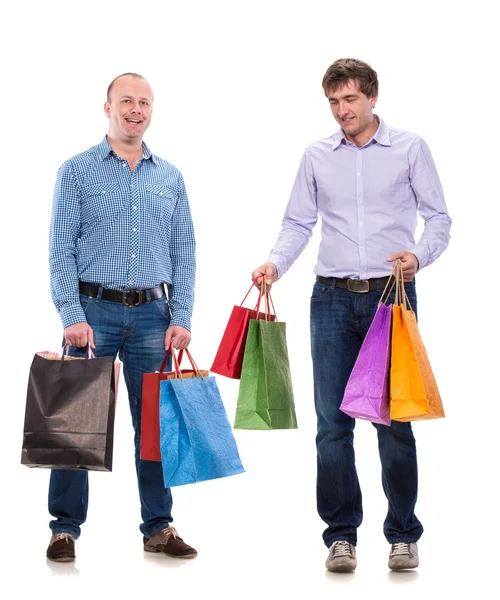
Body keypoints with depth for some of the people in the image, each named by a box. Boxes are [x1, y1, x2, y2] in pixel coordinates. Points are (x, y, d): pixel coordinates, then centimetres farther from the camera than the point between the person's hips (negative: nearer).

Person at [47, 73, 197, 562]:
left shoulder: (170, 178, 12)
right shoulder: (77, 171, 2)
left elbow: (184, 254, 10)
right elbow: (61, 250, -3)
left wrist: (181, 318, 0)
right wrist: (72, 315, -13)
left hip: (152, 313, 3)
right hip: (94, 309, -3)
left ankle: (158, 527, 15)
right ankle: (65, 527, 10)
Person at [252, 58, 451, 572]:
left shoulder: (409, 149, 3)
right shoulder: (317, 157, 10)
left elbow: (438, 216, 2)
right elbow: (298, 223, 11)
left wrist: (419, 255, -17)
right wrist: (274, 264, -7)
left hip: (391, 295, -2)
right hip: (333, 299, 2)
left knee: (394, 418, 0)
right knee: (332, 419, 1)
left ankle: (403, 535, 10)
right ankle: (341, 534, 10)